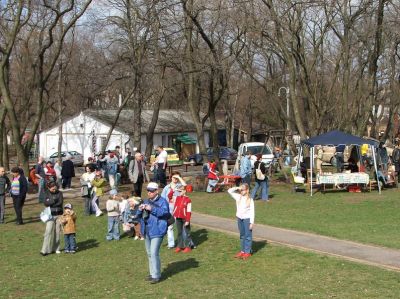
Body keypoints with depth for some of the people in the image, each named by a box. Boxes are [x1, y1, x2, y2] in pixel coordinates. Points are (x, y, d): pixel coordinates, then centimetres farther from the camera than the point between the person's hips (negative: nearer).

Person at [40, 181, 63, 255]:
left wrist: (51, 204, -9)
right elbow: (46, 203, -10)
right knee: (48, 231, -9)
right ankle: (45, 250, -9)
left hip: (59, 215, 1)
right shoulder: (47, 194, 4)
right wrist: (54, 200, -14)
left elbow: (60, 203, -10)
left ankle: (56, 248, 14)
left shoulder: (59, 193, 4)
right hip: (51, 215, -1)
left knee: (57, 232, 4)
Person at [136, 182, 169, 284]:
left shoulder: (162, 201, -7)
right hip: (147, 231, 8)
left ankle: (156, 275, -8)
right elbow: (139, 215, 16)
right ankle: (152, 273, 25)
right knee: (149, 253, 14)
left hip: (157, 231, -8)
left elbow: (164, 212, -23)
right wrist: (140, 209, -7)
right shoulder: (146, 201, 16)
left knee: (154, 253, -14)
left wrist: (152, 209, -29)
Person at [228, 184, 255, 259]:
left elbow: (252, 211, -10)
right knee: (242, 236, 14)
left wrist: (252, 222, -12)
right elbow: (229, 191, 2)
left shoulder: (250, 199, -10)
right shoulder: (238, 197, 2)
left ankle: (247, 252, 7)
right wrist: (237, 188, -8)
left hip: (247, 218, -5)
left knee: (248, 236, 1)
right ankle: (242, 250, 22)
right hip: (240, 218, 5)